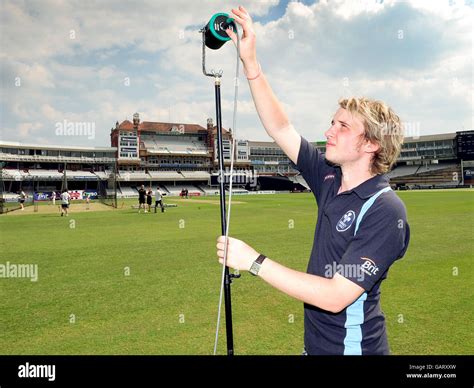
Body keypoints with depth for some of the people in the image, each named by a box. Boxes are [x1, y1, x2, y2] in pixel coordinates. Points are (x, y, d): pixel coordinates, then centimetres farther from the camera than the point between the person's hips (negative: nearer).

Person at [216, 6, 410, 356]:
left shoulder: (384, 210, -24)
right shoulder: (331, 179, -5)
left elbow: (336, 296, -29)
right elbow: (281, 129, -4)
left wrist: (254, 261, -29)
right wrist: (250, 62, -8)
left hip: (353, 346, -6)